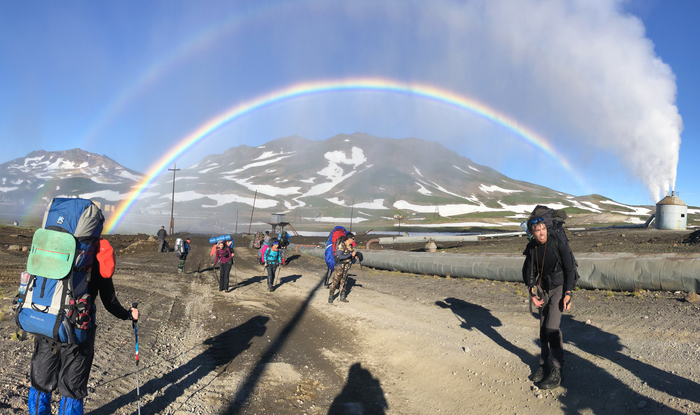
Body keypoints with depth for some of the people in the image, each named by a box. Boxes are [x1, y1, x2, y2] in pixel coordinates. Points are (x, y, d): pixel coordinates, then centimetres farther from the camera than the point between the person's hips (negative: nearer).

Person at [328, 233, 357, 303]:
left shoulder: (351, 246, 4)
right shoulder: (342, 245, -19)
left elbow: (351, 257, 14)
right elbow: (340, 256, -28)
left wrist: (355, 256, -8)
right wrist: (350, 254, -26)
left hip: (346, 265, 7)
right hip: (340, 264, -7)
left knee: (344, 281, 11)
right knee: (336, 280, -6)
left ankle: (342, 297, 19)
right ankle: (330, 296, 3)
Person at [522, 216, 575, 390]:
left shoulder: (558, 244, -15)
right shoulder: (531, 248, -1)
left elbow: (569, 270, -10)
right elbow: (528, 271, 9)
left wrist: (568, 294, -14)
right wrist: (532, 293, 0)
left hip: (559, 288, -5)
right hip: (544, 289, 5)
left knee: (552, 327, -15)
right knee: (543, 329, 9)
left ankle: (556, 372, -7)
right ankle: (545, 365, 24)